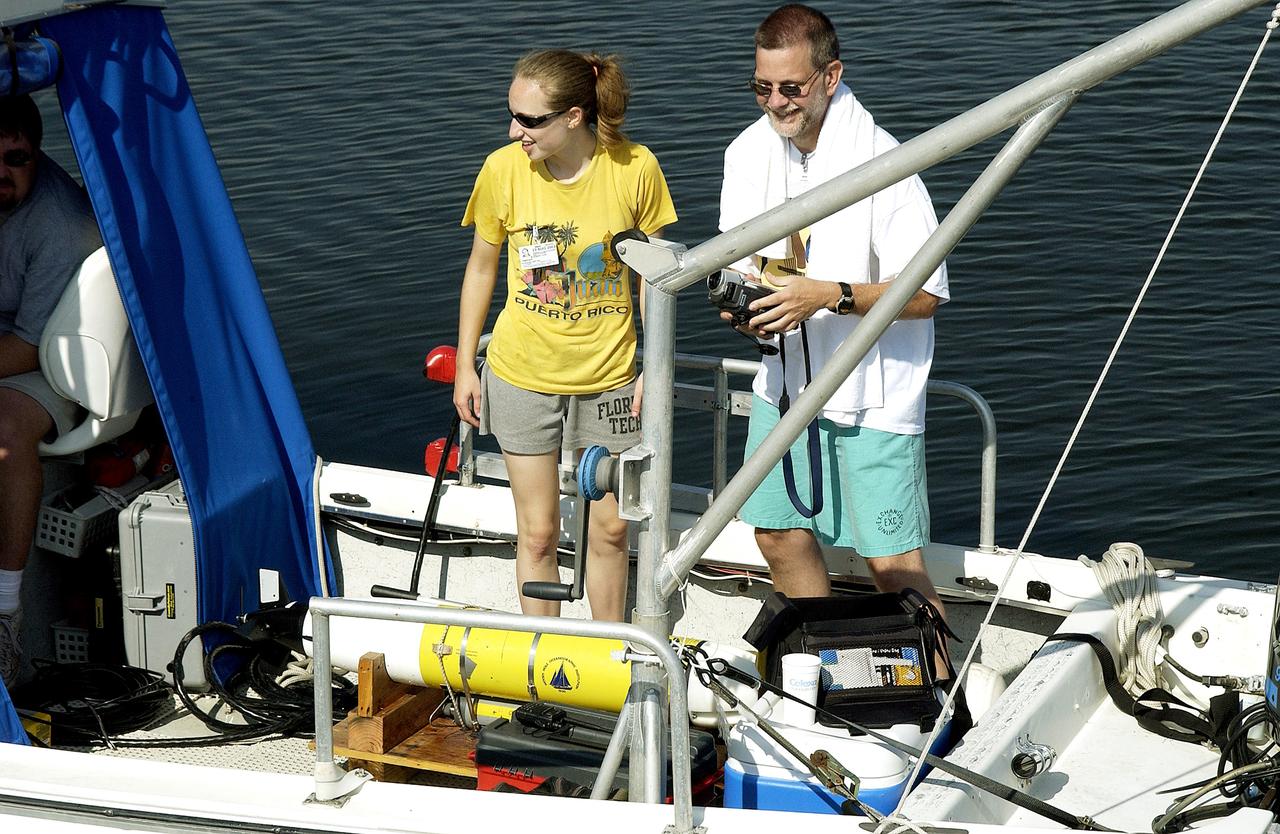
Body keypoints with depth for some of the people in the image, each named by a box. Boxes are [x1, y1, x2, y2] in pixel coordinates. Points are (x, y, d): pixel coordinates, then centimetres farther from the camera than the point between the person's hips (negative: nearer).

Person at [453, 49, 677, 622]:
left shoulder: (633, 168, -14)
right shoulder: (503, 170, -12)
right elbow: (481, 267, 2)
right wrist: (465, 368, 4)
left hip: (609, 376, 0)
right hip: (522, 376, 0)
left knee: (610, 529, 12)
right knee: (537, 533, 7)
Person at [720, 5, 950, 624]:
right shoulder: (749, 153, 0)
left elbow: (927, 293, -18)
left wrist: (829, 296, -29)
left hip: (874, 392, -6)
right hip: (786, 382, 6)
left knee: (893, 563, -6)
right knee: (781, 537, 14)